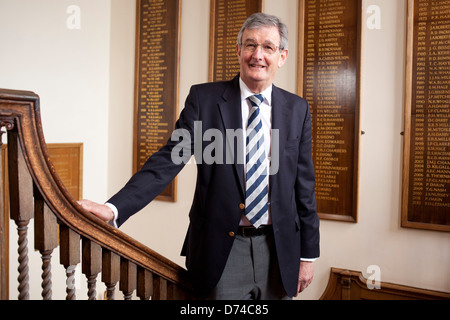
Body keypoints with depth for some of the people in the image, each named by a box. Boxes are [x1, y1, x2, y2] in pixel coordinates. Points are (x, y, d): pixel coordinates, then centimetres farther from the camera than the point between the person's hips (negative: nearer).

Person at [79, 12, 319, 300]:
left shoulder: (297, 109, 2)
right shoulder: (204, 98, -4)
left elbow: (304, 186, 4)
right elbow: (168, 160, -10)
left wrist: (308, 254, 6)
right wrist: (114, 208, -22)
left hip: (279, 250, 3)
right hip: (223, 247, -2)